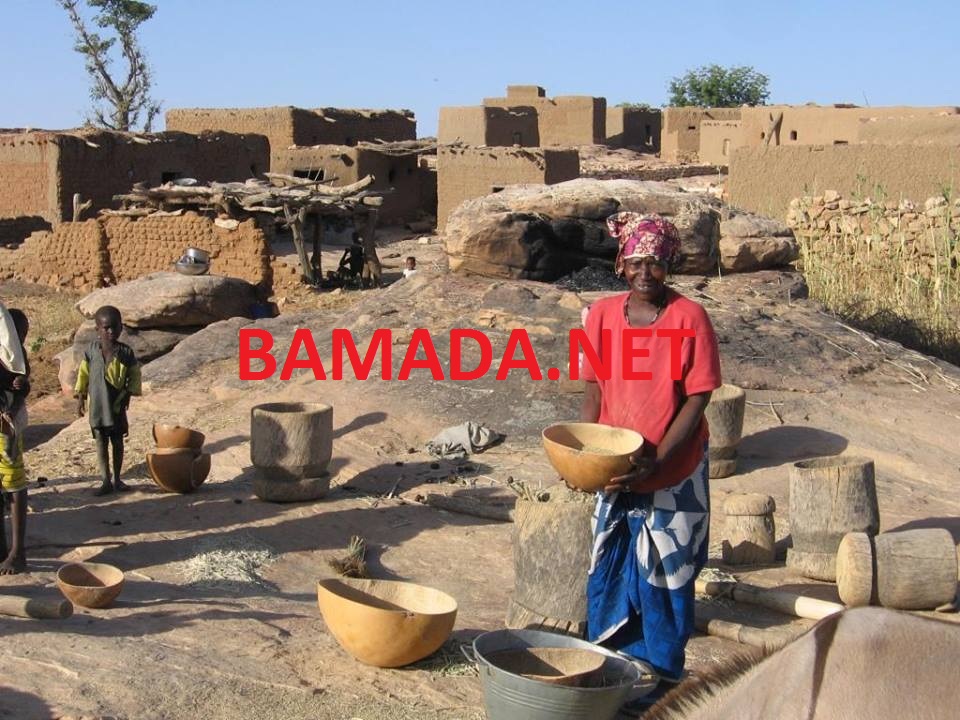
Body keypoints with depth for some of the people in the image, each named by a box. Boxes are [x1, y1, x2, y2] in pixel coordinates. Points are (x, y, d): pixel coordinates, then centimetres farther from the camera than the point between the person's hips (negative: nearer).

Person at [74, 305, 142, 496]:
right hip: (96, 404, 1)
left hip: (116, 404, -1)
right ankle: (106, 481, 9)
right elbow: (83, 373, 6)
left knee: (117, 442, 9)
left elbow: (134, 373, 5)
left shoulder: (125, 352, -6)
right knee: (101, 442, 4)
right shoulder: (91, 350, -2)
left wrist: (130, 392, -6)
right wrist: (80, 397, 4)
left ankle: (117, 479, 21)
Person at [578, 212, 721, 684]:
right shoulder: (603, 314, -2)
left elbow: (696, 400, -13)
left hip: (673, 474, -3)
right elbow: (594, 390, 3)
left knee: (663, 576, 7)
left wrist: (656, 460, -21)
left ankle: (661, 676, 24)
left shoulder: (689, 317, -13)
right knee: (607, 571, 12)